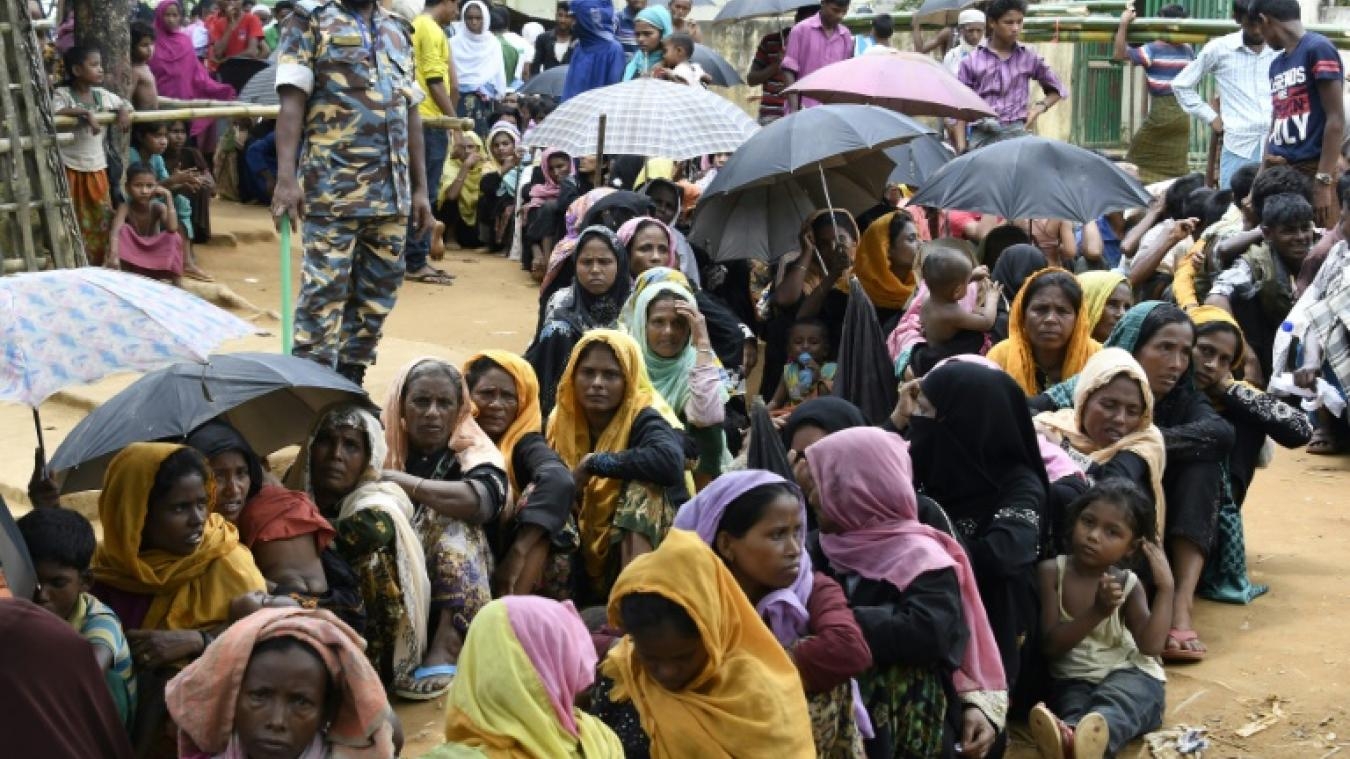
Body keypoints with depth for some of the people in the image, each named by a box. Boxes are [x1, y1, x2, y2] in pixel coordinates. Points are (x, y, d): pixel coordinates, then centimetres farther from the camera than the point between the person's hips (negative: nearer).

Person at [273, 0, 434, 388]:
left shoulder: (398, 32, 17)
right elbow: (292, 101, -9)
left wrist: (420, 188, 13)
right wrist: (286, 178, -19)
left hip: (392, 193, 6)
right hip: (332, 191, -6)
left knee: (377, 295, 9)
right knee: (323, 293, -6)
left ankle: (350, 381, 20)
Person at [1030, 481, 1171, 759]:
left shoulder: (1128, 584, 2)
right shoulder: (1052, 572, -2)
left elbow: (1151, 646, -12)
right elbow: (1050, 644, -9)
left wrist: (1165, 586, -16)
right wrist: (1097, 612, -22)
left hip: (1129, 675, 0)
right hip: (1073, 679, 0)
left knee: (1116, 698, -36)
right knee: (1074, 703, -35)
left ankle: (1097, 736, -71)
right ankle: (1072, 733, -71)